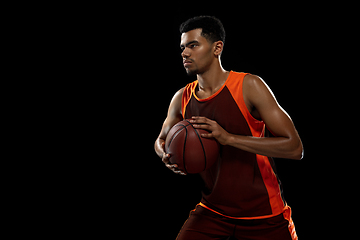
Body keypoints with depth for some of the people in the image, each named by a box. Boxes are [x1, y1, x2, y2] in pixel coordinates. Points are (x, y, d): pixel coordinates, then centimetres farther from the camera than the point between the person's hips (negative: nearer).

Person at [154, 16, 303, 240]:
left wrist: (229, 138, -28)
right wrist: (167, 156, -5)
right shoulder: (182, 99, 0)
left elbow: (295, 148, -20)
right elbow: (162, 140, 21)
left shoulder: (249, 86, -14)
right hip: (213, 211, 4)